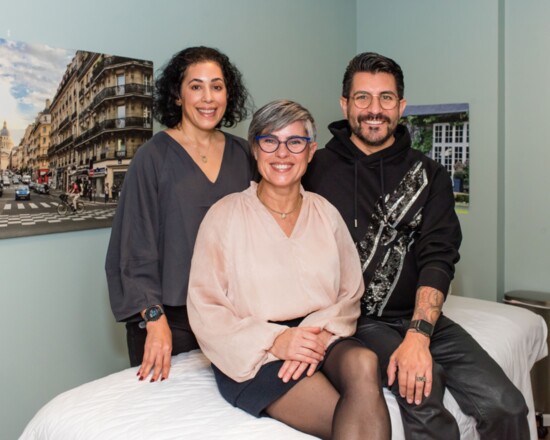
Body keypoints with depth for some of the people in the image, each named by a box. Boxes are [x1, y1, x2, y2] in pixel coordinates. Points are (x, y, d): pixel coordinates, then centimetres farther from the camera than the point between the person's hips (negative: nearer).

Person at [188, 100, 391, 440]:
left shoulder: (326, 213, 11)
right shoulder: (225, 215, 0)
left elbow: (350, 294, 7)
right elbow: (205, 309, -4)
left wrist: (321, 333, -14)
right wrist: (273, 341, -17)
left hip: (323, 340, 4)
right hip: (253, 357, -4)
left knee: (363, 362, -31)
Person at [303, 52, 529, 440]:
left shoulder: (429, 175, 6)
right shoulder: (319, 170, 0)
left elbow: (438, 257, -5)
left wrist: (418, 335, -18)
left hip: (421, 318, 3)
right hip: (355, 320, -3)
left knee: (505, 405, -12)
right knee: (423, 390, -28)